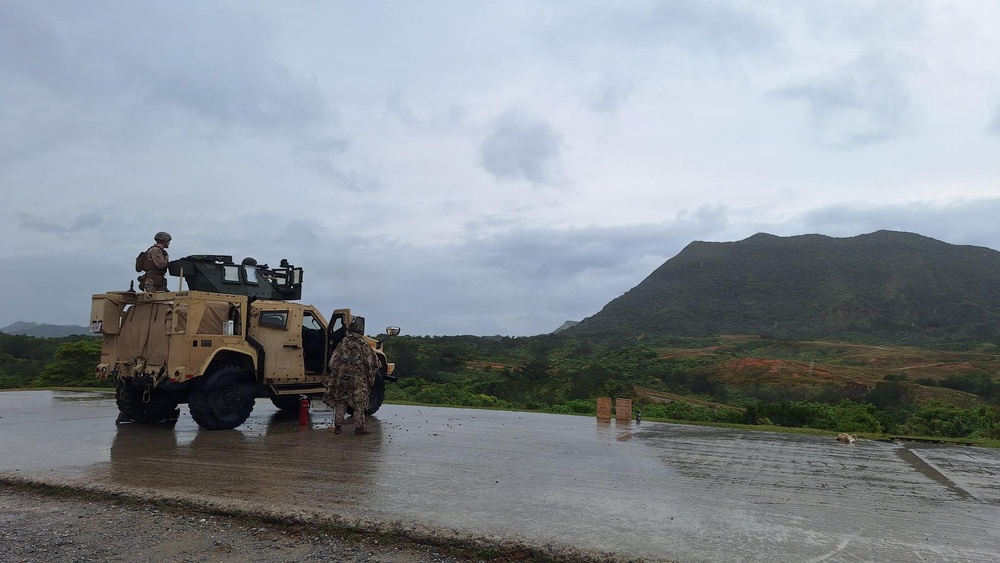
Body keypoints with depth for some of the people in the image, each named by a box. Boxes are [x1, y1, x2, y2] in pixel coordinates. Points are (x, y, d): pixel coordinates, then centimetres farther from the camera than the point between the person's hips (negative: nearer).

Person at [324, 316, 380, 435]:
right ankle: (359, 427, 3)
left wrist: (336, 374, 17)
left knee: (340, 402, 12)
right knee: (359, 403, 4)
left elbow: (332, 362, 2)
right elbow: (374, 362, -1)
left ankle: (338, 426, 11)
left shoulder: (343, 343, 0)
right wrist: (370, 374, 16)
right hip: (359, 380, -2)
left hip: (342, 378, 3)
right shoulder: (364, 345, -6)